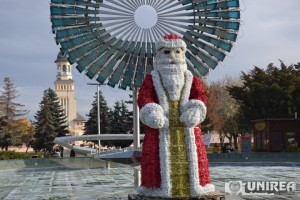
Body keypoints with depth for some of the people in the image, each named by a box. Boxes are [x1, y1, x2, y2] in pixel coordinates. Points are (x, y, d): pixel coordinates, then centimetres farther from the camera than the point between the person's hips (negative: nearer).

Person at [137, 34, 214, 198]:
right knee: (161, 159, -6)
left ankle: (194, 184, 12)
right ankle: (159, 187, 1)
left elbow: (200, 95, 1)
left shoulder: (191, 79, 16)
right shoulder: (151, 79, 10)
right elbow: (144, 97, -5)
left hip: (186, 127, 2)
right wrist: (151, 112, -26)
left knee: (191, 157, 2)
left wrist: (195, 109, -22)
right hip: (160, 126, -2)